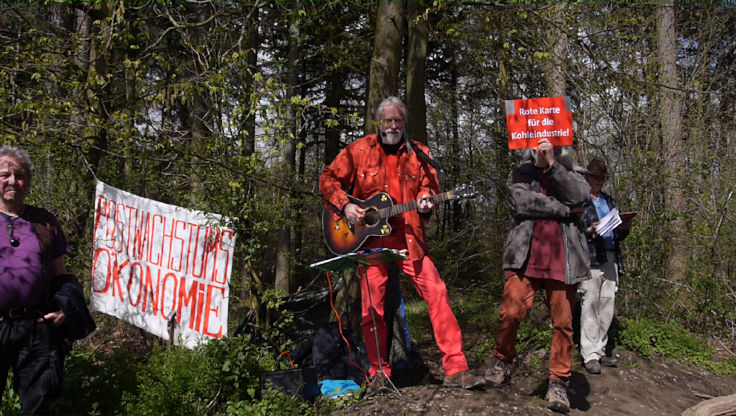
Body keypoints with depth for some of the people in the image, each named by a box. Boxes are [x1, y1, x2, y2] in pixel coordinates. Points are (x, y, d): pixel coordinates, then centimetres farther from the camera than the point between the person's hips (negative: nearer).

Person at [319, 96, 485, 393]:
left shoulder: (417, 153, 9)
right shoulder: (359, 150, 4)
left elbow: (428, 187, 12)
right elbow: (328, 179, 6)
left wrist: (425, 201, -11)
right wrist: (345, 205, -9)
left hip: (408, 237, 1)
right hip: (370, 237, -1)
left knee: (436, 293, -9)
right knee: (372, 307, 1)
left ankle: (456, 369, -4)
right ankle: (379, 373, 17)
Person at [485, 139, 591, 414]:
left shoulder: (570, 174, 17)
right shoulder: (520, 174, 12)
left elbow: (578, 196, -7)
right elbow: (523, 202, -9)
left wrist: (552, 165, -12)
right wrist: (564, 210, -6)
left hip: (563, 262, 1)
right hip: (526, 258, -1)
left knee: (563, 323, 2)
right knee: (510, 313, -9)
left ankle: (558, 382, 13)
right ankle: (503, 363, 15)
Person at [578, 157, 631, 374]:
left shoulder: (610, 201, 22)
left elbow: (618, 235, 23)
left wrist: (625, 228, 2)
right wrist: (589, 231, -19)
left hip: (610, 258, 6)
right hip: (589, 258, -6)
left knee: (607, 307, 6)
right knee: (590, 305, -7)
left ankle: (600, 350, 15)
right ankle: (589, 355, -3)